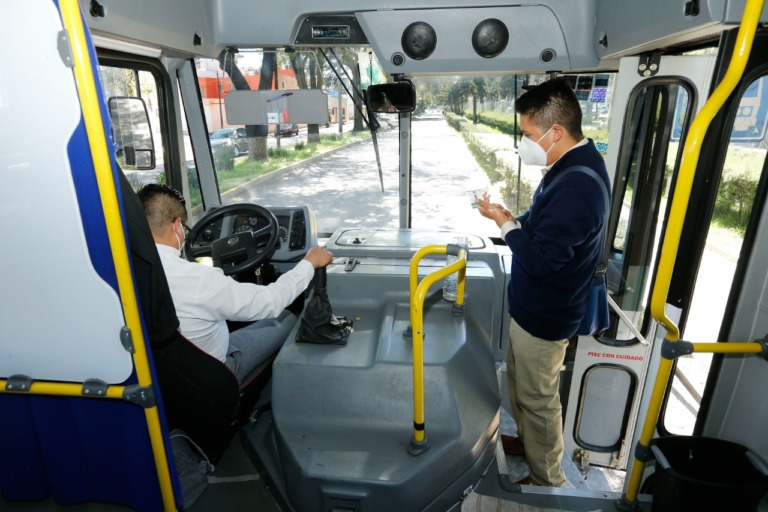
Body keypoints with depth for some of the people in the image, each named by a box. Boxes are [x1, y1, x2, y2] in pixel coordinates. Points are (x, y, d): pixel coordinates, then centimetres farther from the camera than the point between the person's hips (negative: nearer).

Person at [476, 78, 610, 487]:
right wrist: (515, 220, -3)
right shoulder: (574, 164, 3)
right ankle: (528, 440, 50)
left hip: (544, 314, -10)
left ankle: (547, 480, 33)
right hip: (532, 304, 10)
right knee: (518, 378, 26)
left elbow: (539, 260, -30)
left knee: (538, 398, 10)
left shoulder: (576, 186, -30)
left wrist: (505, 223, -16)